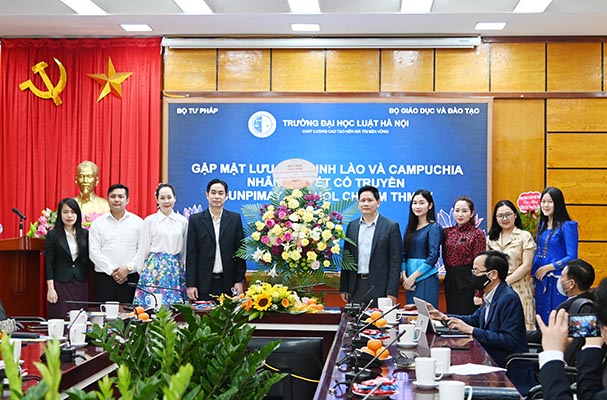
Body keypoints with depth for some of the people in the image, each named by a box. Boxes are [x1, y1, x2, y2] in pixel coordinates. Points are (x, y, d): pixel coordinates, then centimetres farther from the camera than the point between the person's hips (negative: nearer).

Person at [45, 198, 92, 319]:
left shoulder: (85, 234, 8)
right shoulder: (53, 235, -1)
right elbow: (48, 263, -3)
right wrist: (51, 288, -8)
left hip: (81, 285, 3)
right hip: (61, 284, -3)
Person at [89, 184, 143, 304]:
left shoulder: (138, 222, 8)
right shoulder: (97, 223, 8)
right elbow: (94, 252, 1)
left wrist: (128, 268, -10)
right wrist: (111, 270, -8)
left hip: (130, 278, 0)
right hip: (104, 277, 0)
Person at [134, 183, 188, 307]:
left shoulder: (183, 221, 7)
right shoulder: (149, 221, 1)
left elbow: (185, 250, 12)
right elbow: (143, 249, 5)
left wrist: (184, 270, 10)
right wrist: (142, 272, 6)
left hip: (176, 269, 2)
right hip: (155, 268, -2)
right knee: (152, 305, -7)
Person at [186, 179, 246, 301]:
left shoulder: (235, 219, 7)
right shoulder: (196, 220, 5)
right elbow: (191, 254, 3)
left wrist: (240, 280, 0)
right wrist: (190, 284, -3)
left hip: (228, 282, 1)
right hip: (204, 283, 0)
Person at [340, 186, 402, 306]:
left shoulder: (391, 226, -1)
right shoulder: (352, 226, 12)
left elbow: (395, 261, -4)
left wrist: (392, 292, -10)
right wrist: (344, 288, 7)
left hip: (379, 287, -3)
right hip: (356, 287, 4)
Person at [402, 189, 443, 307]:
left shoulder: (434, 227, -3)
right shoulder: (410, 227, 15)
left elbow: (433, 256, -11)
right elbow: (404, 253, 11)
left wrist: (413, 276, -13)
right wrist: (404, 276, -3)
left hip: (426, 279, -6)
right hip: (410, 280, 6)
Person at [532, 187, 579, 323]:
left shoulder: (567, 226, -8)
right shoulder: (542, 225, 13)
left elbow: (572, 257, -12)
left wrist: (548, 267, -13)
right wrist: (534, 272, 6)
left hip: (557, 281, -6)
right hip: (540, 280, 7)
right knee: (541, 319, 9)